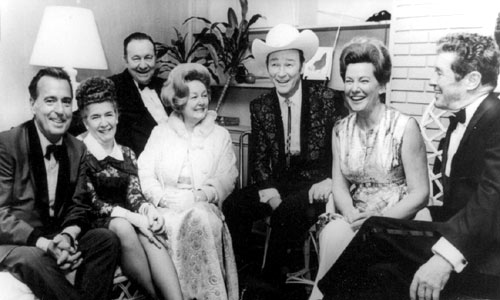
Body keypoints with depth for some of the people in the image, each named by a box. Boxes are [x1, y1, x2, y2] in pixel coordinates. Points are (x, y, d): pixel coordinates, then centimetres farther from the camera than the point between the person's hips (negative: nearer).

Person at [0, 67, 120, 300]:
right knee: (33, 259, -35)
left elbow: (79, 207, 6)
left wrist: (67, 236, -17)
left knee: (107, 240, -17)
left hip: (57, 239, 5)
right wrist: (44, 244, -27)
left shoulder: (78, 149, 5)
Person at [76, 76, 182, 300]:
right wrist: (134, 218, -21)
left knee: (150, 230, -30)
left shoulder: (126, 154, 15)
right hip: (96, 223, -4)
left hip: (126, 222, 4)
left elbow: (134, 194, 6)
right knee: (124, 228, -36)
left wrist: (148, 209, -19)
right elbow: (92, 203, -10)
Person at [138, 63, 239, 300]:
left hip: (203, 207, 0)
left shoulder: (220, 135, 16)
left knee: (201, 219, -34)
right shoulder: (160, 132, 16)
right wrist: (164, 199, -13)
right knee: (169, 226, -34)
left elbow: (226, 180, 5)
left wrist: (202, 196, -14)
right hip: (167, 208, 0)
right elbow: (146, 175, 5)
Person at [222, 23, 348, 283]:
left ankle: (271, 278, -6)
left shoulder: (327, 99, -6)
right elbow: (258, 158, 4)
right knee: (232, 205, -19)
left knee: (287, 211, -31)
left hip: (316, 184, -3)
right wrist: (270, 192, -12)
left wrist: (330, 181, -17)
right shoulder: (260, 107, 3)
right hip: (279, 182, 4)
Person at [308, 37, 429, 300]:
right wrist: (352, 215, -17)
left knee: (336, 237, -28)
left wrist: (380, 218, -20)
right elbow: (340, 186, 3)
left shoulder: (404, 127, -7)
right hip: (354, 219, 3)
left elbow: (420, 193, -8)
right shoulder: (340, 130, 7)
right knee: (332, 234, -29)